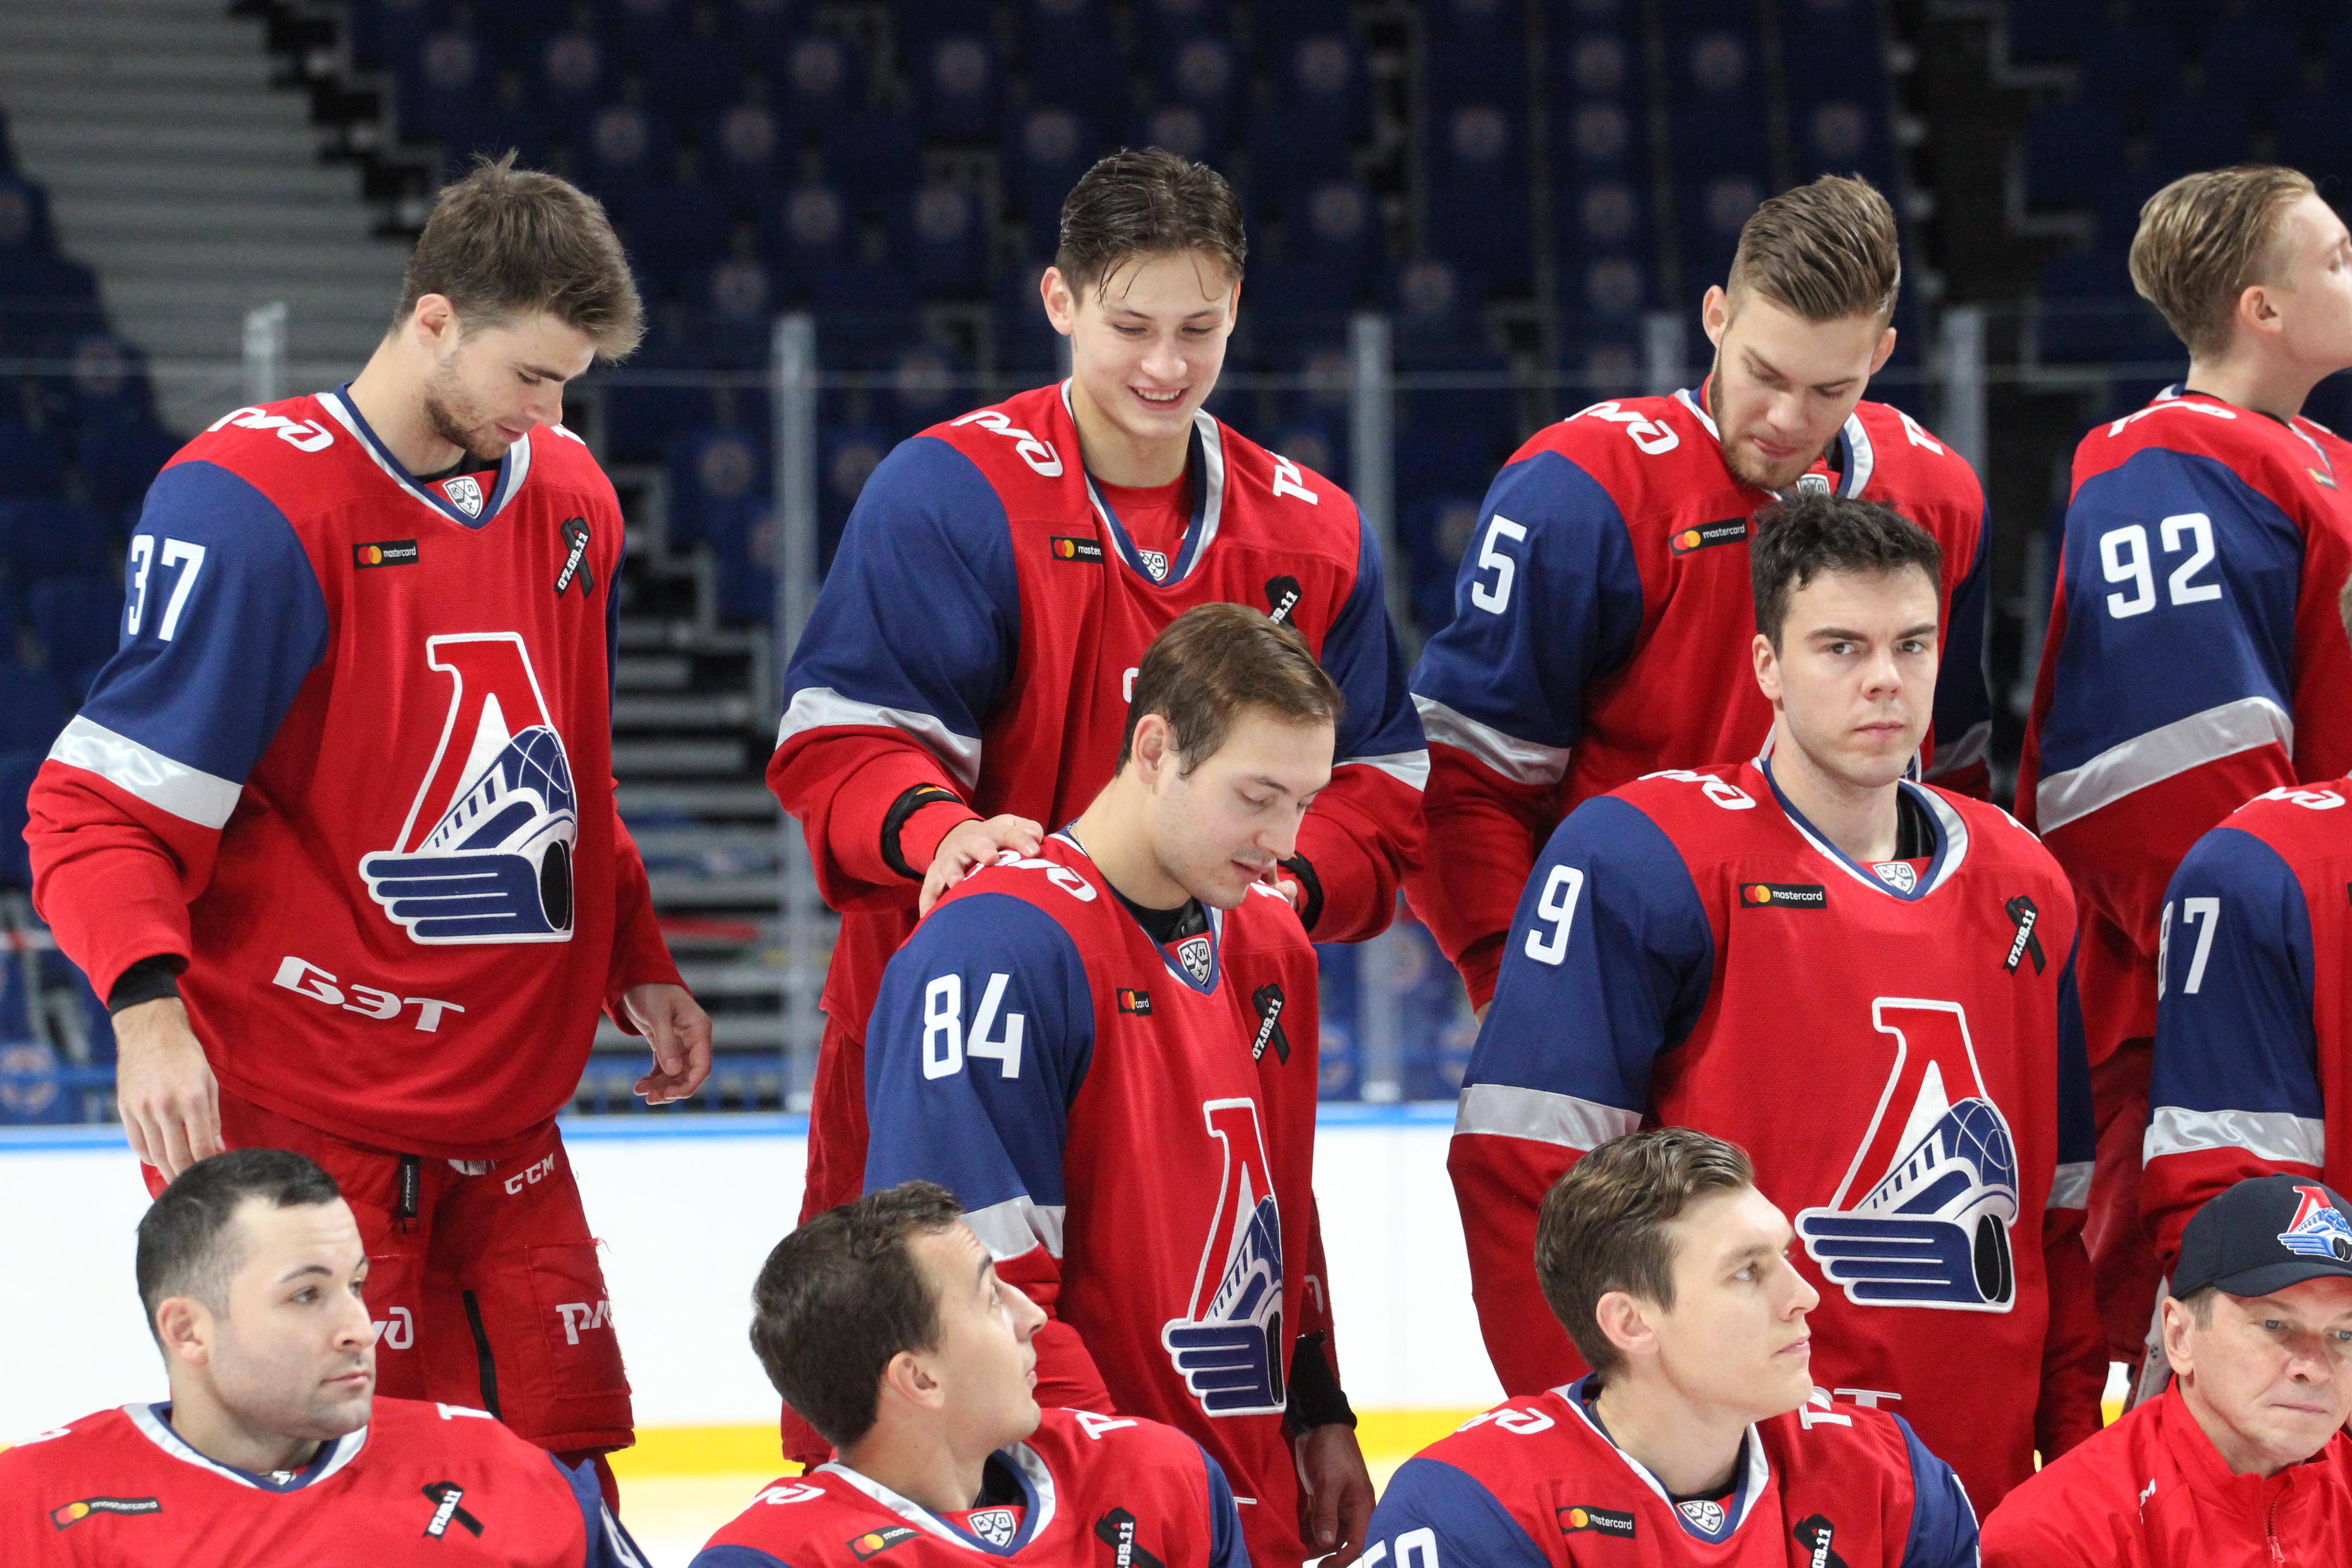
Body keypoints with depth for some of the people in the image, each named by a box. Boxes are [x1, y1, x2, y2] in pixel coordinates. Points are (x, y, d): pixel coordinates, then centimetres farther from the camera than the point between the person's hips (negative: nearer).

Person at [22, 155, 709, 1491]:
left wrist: (635, 967, 18)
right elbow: (103, 804, -15)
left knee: (565, 1462, 6)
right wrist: (148, 1005, -28)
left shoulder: (569, 496, 10)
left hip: (505, 1117, 7)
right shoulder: (252, 502, -14)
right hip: (297, 1112, -7)